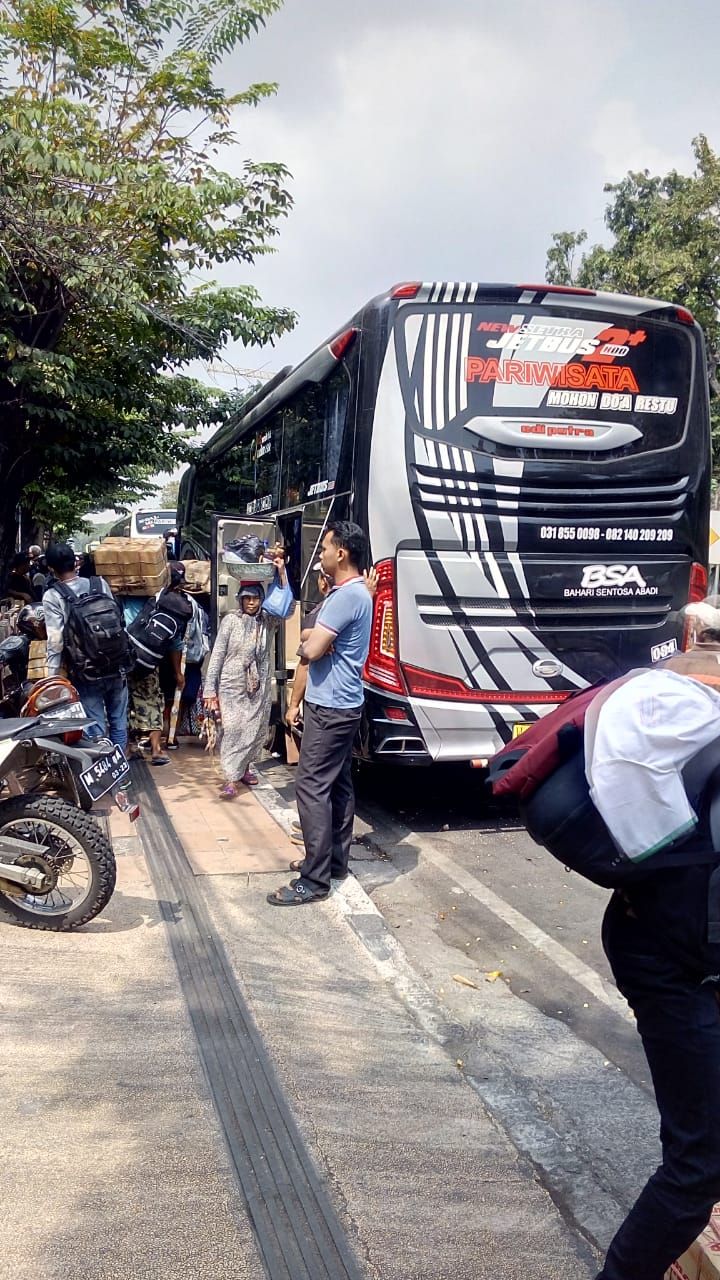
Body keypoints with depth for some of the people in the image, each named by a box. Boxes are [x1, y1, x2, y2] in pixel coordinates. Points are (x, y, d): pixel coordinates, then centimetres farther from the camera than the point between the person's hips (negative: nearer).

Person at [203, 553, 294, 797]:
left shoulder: (268, 621, 5)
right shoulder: (230, 620, -3)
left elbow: (288, 607, -10)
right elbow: (217, 655, -4)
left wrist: (281, 573, -15)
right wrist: (210, 689, -8)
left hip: (259, 686, 3)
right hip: (232, 685, -3)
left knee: (256, 730, 9)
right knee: (233, 730, -7)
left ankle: (245, 767, 29)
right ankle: (231, 779, -8)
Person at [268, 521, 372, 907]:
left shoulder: (347, 595, -20)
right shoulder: (351, 592, 14)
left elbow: (311, 650, -22)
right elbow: (316, 642, 20)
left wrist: (308, 644, -1)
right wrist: (313, 642, -1)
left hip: (330, 708, -11)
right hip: (342, 705, 11)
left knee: (312, 788, -8)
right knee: (338, 785, 15)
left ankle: (315, 879, -5)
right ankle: (334, 860, 25)